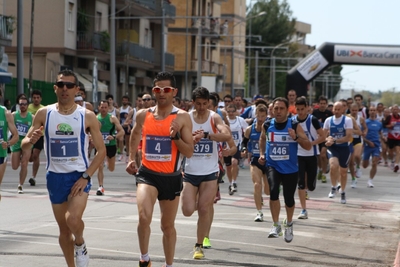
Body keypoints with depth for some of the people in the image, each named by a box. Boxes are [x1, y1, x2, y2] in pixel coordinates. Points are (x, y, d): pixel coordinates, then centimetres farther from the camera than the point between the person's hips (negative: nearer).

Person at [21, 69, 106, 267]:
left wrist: (86, 177, -13)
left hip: (79, 175, -3)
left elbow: (101, 150, -2)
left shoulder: (87, 116, -6)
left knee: (73, 219, -24)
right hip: (55, 176, 3)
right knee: (63, 229, 11)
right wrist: (31, 140, -22)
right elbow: (24, 145, 3)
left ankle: (80, 245, 7)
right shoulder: (44, 114, -1)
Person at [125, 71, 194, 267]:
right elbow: (135, 135, 24)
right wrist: (131, 159, 14)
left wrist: (175, 135, -22)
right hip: (148, 174, 0)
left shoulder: (182, 117, -6)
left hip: (171, 177, 0)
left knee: (168, 225, 13)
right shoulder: (143, 115, 2)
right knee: (144, 216, -24)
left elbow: (189, 152, -7)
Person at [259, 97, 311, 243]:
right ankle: (276, 225, -13)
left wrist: (296, 137, -24)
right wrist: (262, 154, 10)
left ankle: (289, 223, 40)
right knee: (273, 191, -25)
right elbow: (262, 139, 22)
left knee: (289, 198, 9)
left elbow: (308, 146, -9)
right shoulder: (267, 125, -1)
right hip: (272, 166, 0)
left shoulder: (295, 126, -8)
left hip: (290, 168, 0)